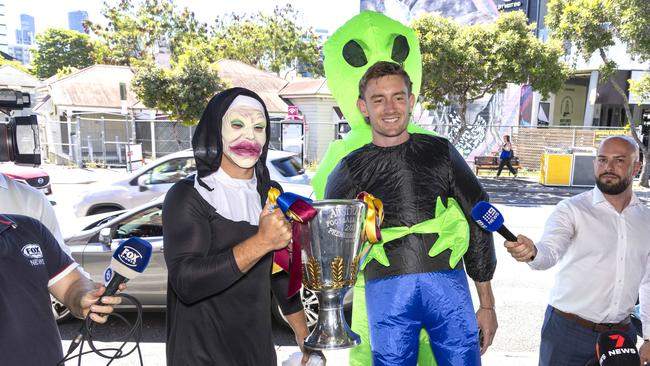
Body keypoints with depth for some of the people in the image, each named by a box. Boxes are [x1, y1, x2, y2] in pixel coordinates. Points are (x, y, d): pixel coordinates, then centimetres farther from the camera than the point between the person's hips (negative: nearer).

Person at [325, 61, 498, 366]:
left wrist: (487, 303, 12)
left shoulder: (440, 152, 10)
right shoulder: (351, 170, 9)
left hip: (449, 284, 1)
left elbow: (478, 224, 13)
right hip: (386, 292, 0)